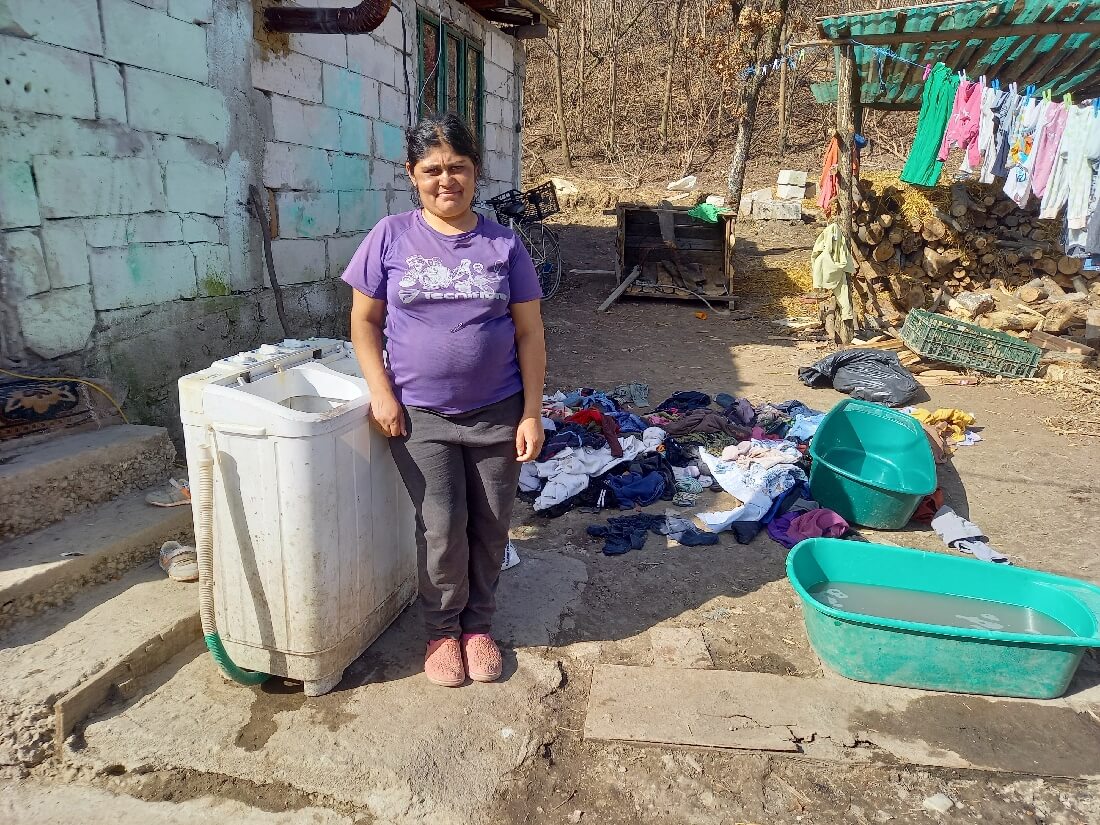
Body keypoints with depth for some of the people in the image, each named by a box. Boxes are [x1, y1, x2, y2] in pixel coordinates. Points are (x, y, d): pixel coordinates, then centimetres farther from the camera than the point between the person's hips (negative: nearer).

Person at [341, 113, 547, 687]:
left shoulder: (504, 245, 1)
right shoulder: (391, 238, -1)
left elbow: (529, 334, 1)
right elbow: (364, 321, 3)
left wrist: (532, 414, -3)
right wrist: (382, 394, -8)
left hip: (496, 413, 2)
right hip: (420, 415, -1)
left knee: (490, 527, 8)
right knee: (442, 526, -4)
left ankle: (478, 624, 31)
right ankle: (442, 628, 23)